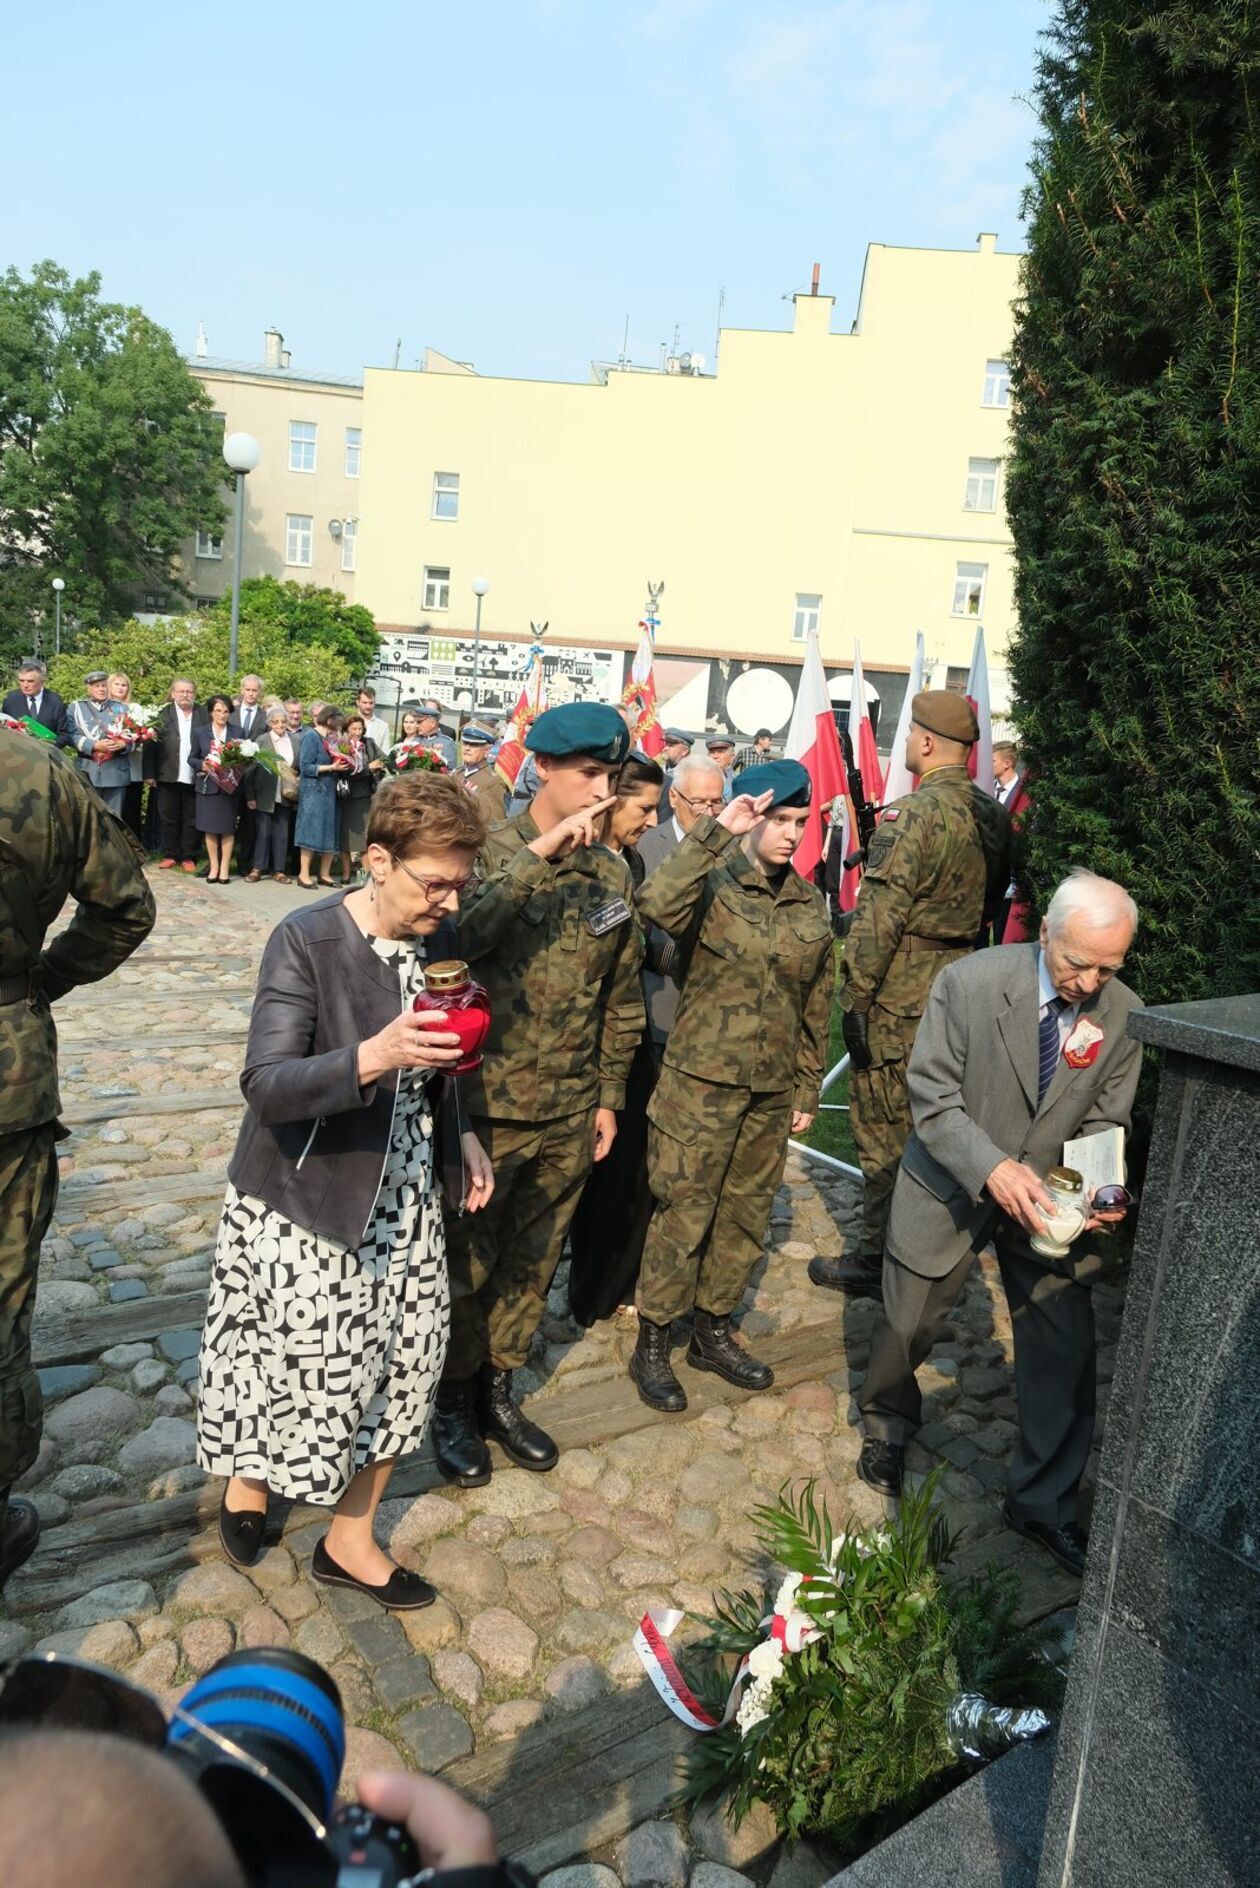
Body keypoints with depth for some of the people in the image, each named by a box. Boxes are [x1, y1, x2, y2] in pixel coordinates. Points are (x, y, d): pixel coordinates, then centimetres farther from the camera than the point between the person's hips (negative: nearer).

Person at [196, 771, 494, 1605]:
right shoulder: (305, 942, -20)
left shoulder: (440, 937, -1)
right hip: (306, 1199, -6)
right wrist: (373, 1058, -39)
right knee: (303, 1359, 6)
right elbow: (266, 1085, -25)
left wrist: (461, 1135, 6)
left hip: (404, 1194, 6)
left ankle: (351, 1540, 30)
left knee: (404, 1354, 9)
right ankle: (248, 1472, 41)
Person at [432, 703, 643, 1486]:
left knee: (533, 1262, 18)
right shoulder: (492, 851, -12)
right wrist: (541, 853, -34)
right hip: (488, 1104, -5)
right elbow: (460, 937, -33)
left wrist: (610, 1096, 11)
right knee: (468, 1263, 11)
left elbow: (621, 995, 11)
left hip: (570, 1112, 5)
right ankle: (452, 1400, 32)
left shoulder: (613, 872, 4)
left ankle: (497, 1388, 38)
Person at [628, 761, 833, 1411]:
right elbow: (658, 904, -34)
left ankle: (712, 1330, 34)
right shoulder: (713, 882, -9)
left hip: (773, 1088, 6)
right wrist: (716, 830, -32)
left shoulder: (809, 905, 6)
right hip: (702, 1080, -5)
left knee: (747, 1212, 15)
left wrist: (808, 1089, 13)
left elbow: (816, 1007, 12)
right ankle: (652, 1343, 19)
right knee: (684, 1211, 2)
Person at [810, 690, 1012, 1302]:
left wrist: (853, 994, -16)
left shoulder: (914, 814, -20)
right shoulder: (992, 816, 6)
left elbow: (879, 916, -22)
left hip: (900, 1001, -8)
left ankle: (875, 1263, 13)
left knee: (884, 1133, 3)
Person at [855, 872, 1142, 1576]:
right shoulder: (969, 982, -23)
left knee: (1064, 1350, 2)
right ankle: (890, 1424, 48)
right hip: (953, 1185, -2)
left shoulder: (1124, 1015, -12)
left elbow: (1104, 1122, -3)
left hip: (1047, 1199, 2)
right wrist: (993, 1169, -33)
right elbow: (932, 1099, -20)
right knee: (907, 1325, 15)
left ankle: (1044, 1503, 26)